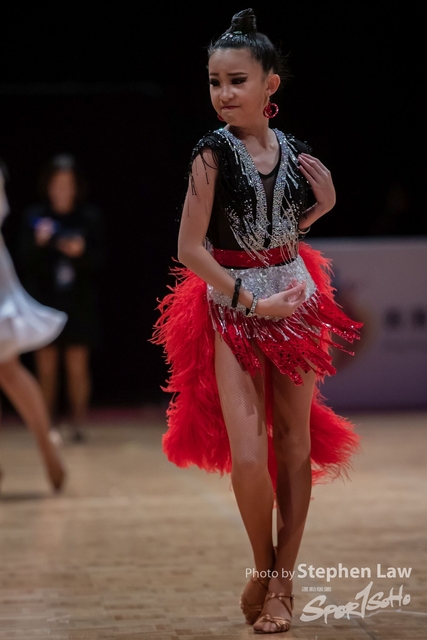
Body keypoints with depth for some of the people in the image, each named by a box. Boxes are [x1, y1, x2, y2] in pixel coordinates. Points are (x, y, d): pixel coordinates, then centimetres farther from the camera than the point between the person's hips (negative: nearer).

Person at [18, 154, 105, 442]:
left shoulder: (89, 217, -1)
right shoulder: (35, 217, 1)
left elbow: (98, 261, 0)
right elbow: (26, 262, -2)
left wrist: (82, 253, -19)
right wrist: (38, 244, -20)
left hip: (79, 304, -1)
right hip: (45, 303, 1)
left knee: (77, 367, -2)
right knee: (47, 368, 1)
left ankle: (79, 422, 7)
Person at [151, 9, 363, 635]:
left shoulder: (294, 151, 3)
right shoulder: (213, 153, -11)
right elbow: (191, 248, -13)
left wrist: (325, 202, -1)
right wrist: (252, 302, -16)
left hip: (296, 300, 4)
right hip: (232, 308, -4)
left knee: (296, 442, 7)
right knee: (247, 455, -11)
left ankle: (281, 581, 19)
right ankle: (265, 570, 13)